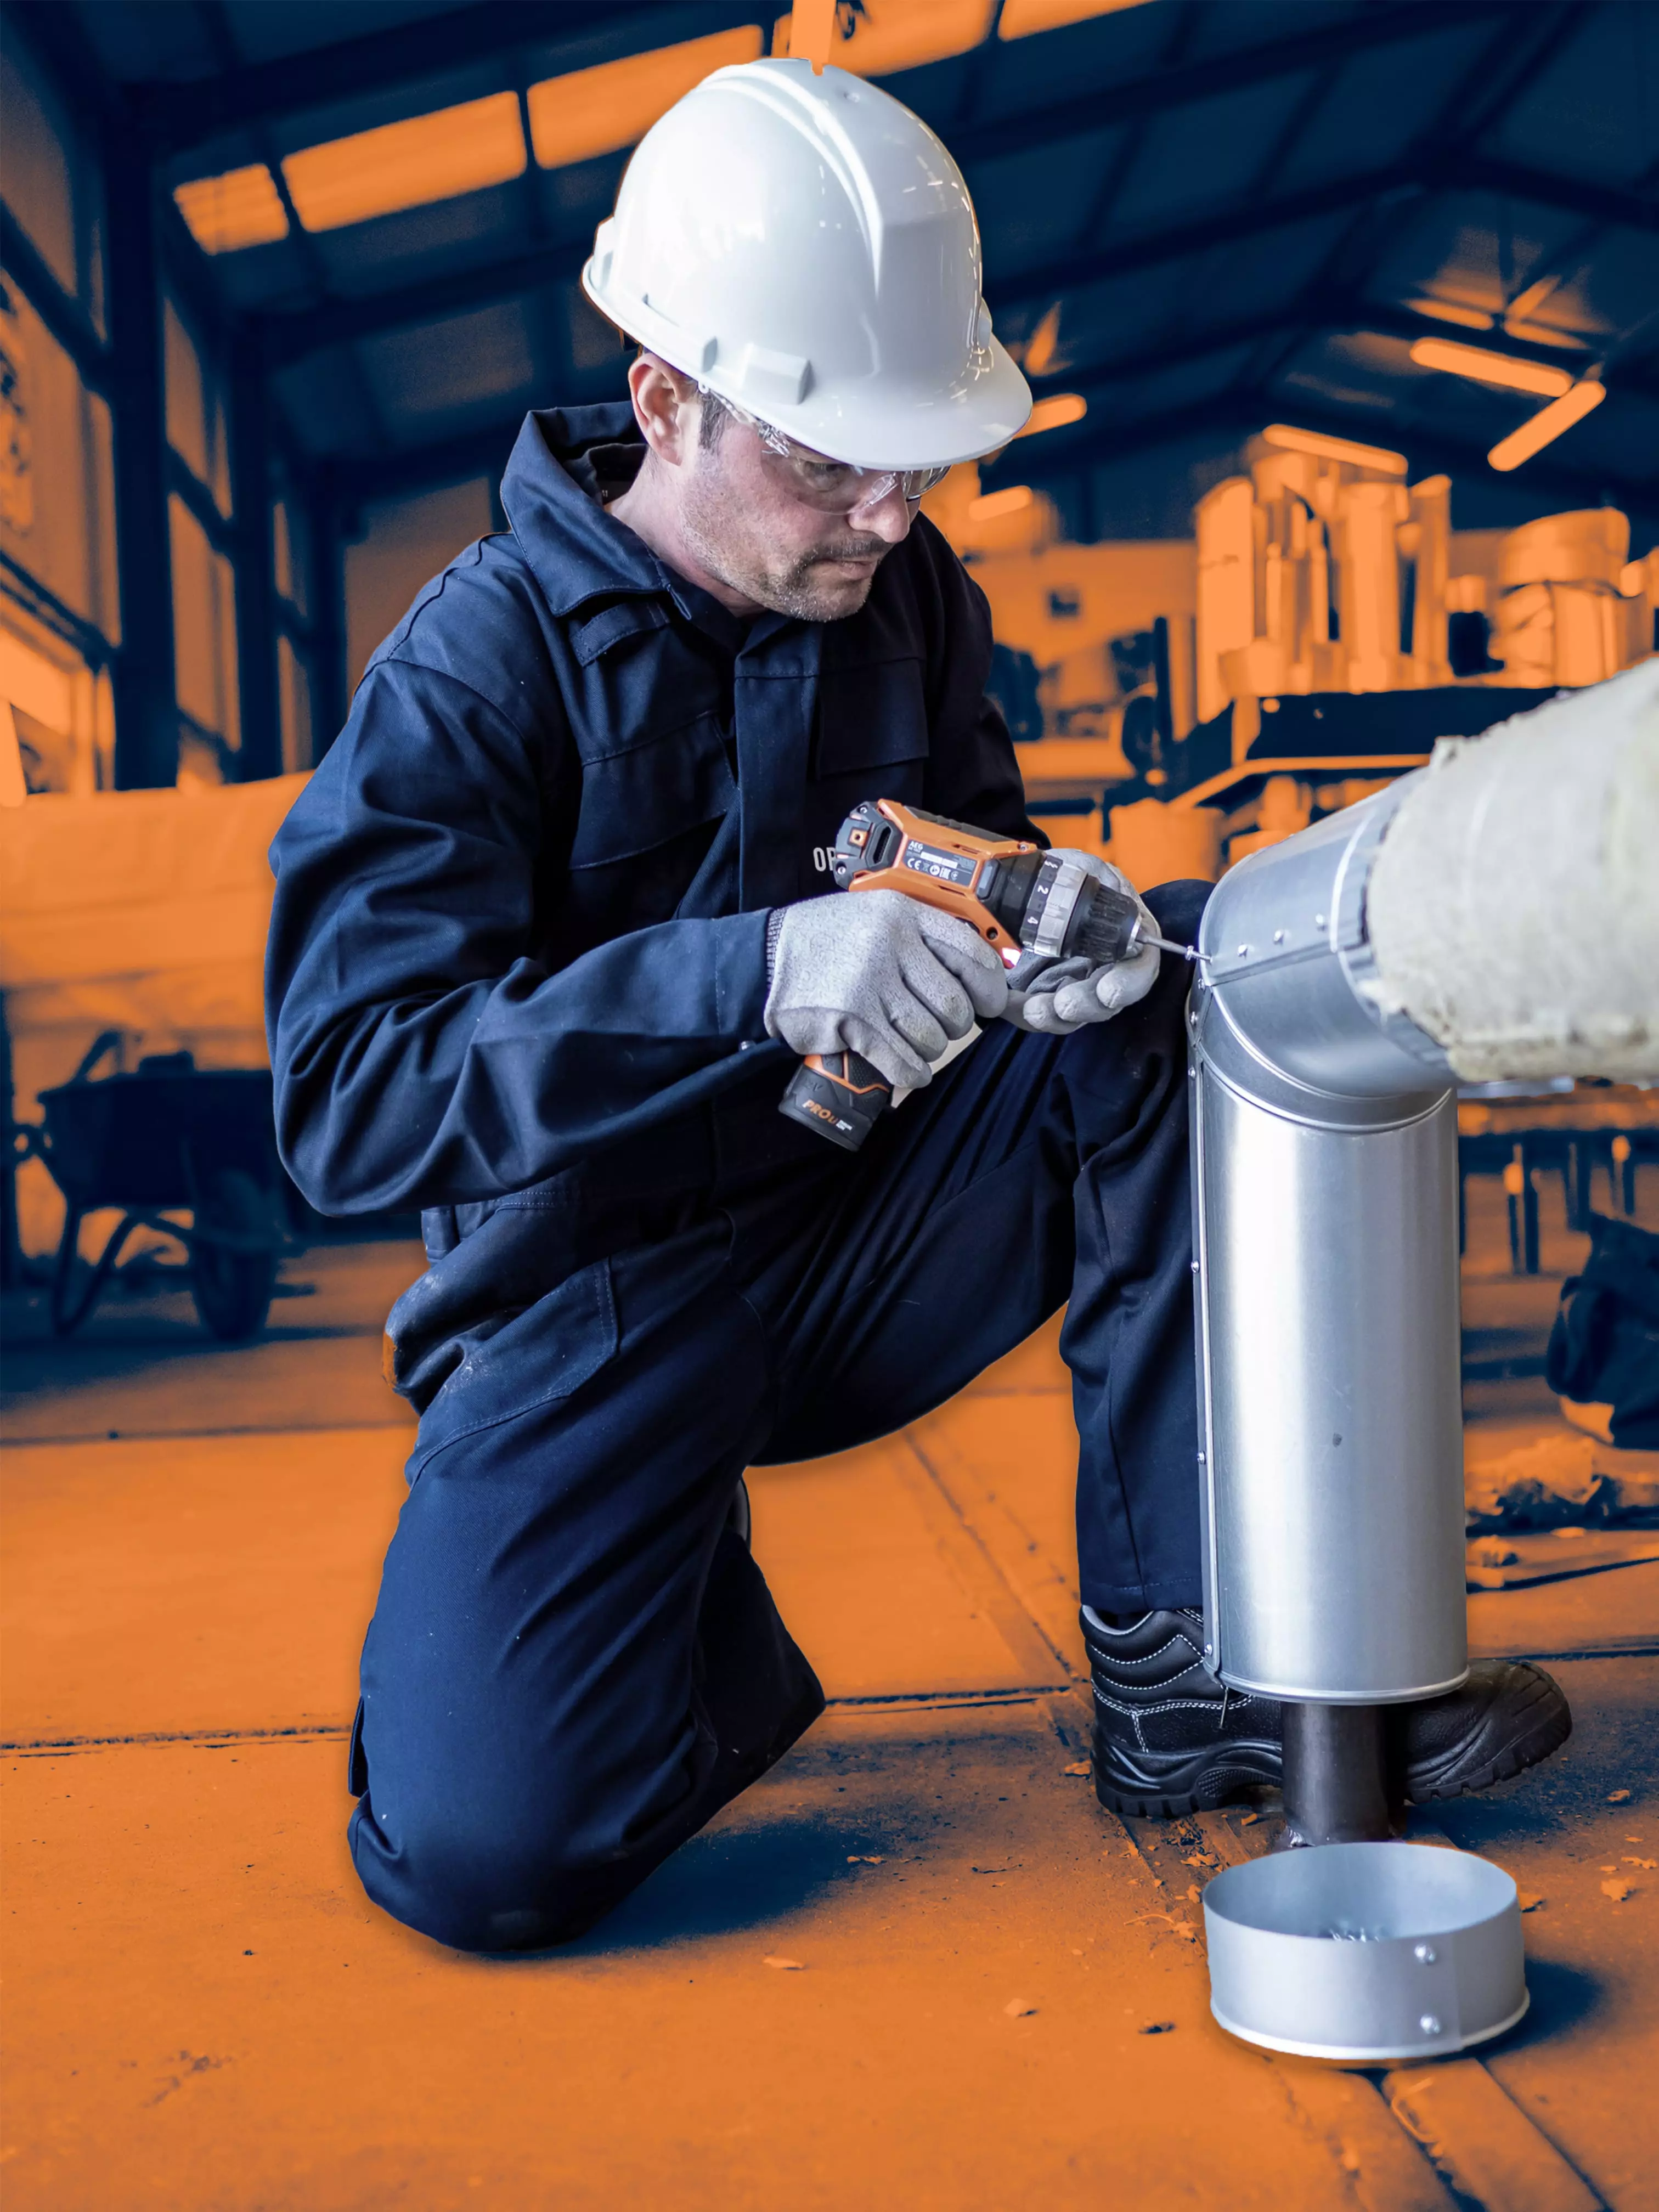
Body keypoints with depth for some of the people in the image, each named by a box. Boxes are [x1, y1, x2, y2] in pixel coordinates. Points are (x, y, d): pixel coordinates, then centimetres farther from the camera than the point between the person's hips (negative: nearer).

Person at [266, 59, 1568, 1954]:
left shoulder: (909, 602, 0)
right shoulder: (479, 666, -15)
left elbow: (975, 886, 10)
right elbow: (345, 1097, -24)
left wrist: (1058, 938, -18)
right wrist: (761, 972, -38)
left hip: (863, 1238, 5)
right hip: (595, 1302, -4)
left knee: (1199, 988, -18)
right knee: (487, 1852, -25)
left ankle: (1188, 1667, -14)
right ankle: (710, 1635, 11)